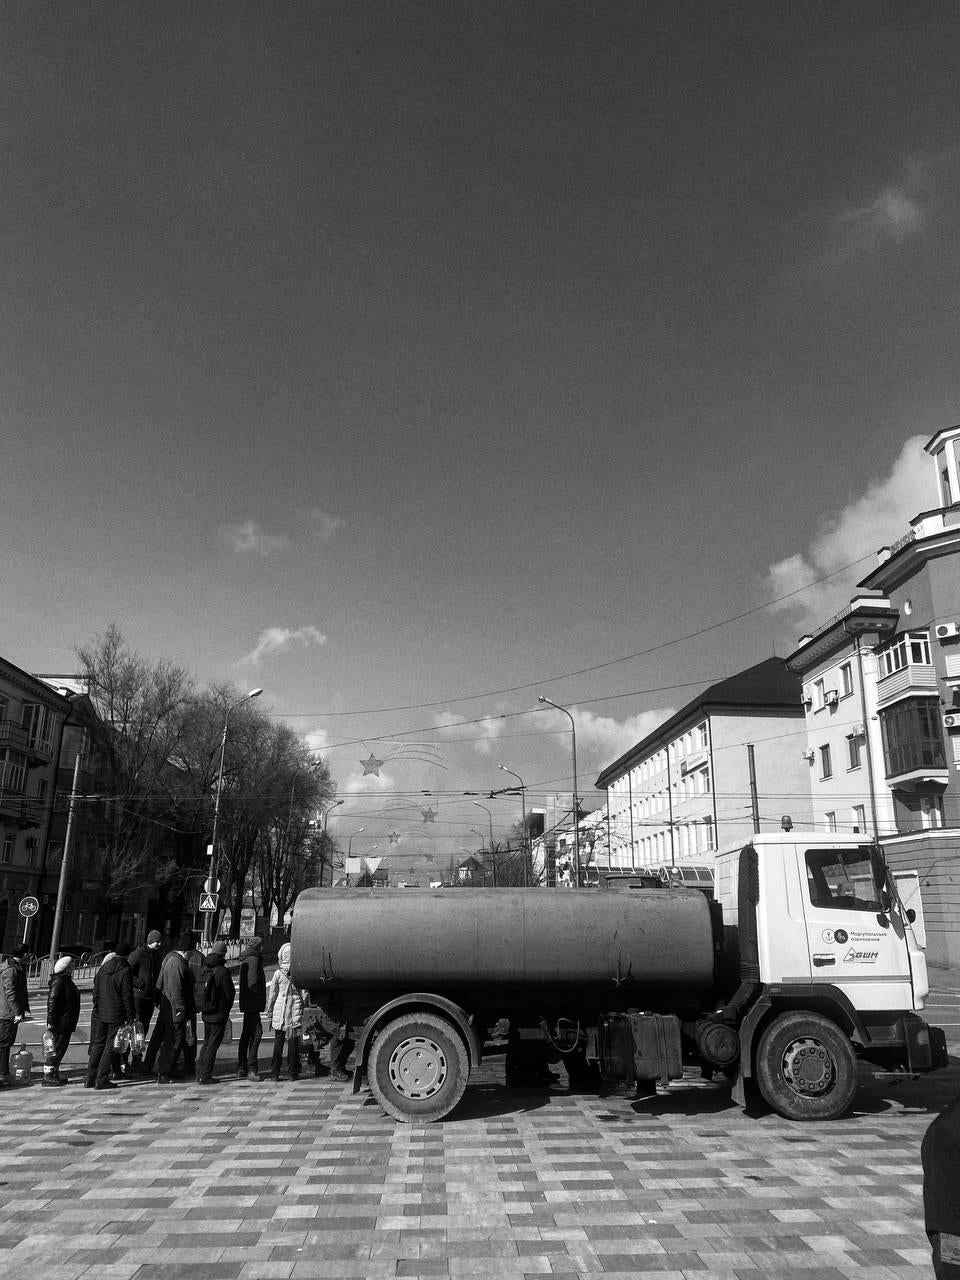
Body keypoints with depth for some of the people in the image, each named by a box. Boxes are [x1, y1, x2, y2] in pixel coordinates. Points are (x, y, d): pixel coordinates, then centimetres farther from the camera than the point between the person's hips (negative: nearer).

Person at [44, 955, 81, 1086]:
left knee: (61, 1048, 15)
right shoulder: (58, 981, -16)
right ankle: (47, 1076, 2)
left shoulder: (66, 980, 15)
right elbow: (52, 1002, -21)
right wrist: (51, 1022, -24)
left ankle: (55, 1074, 23)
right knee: (57, 1049, -5)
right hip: (60, 1023, -10)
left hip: (67, 1023, 10)